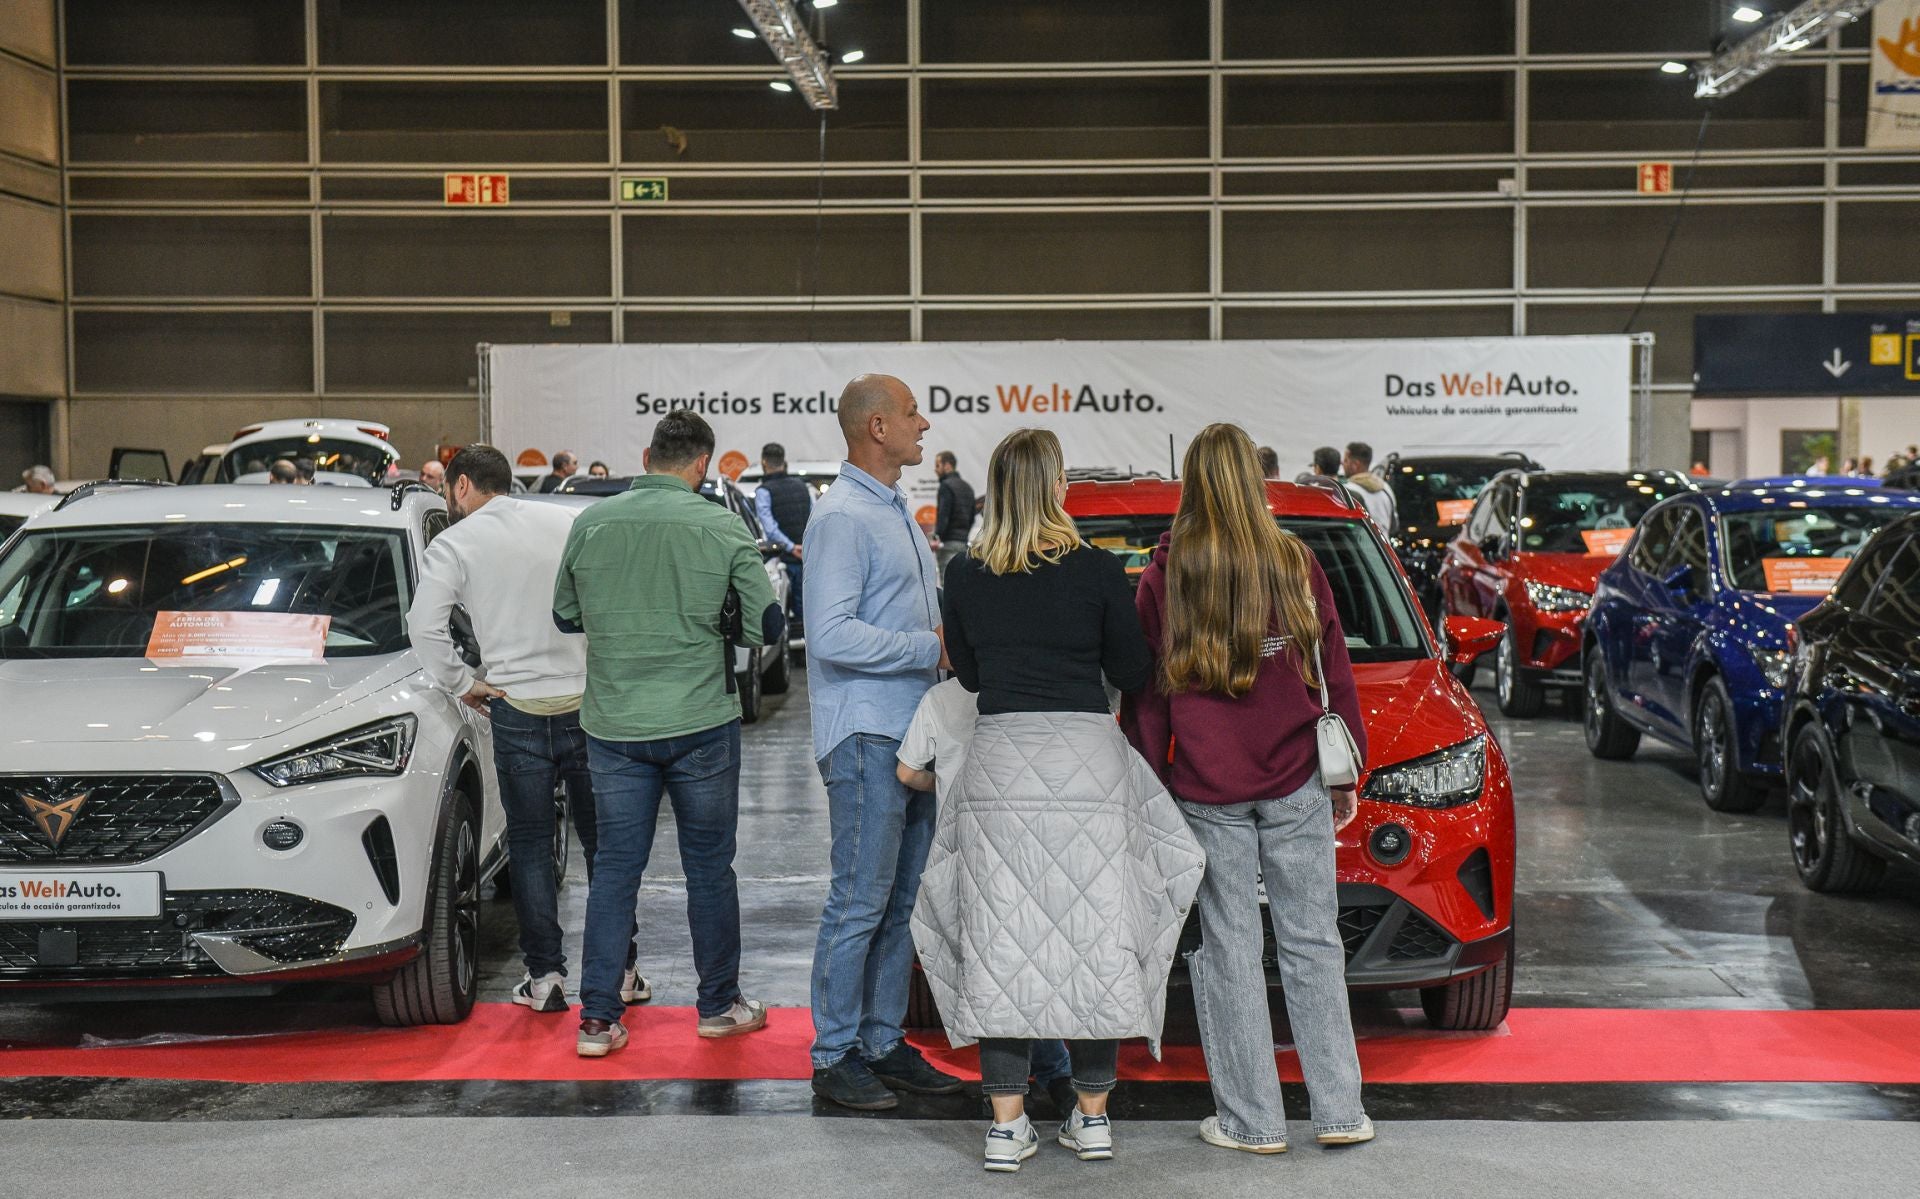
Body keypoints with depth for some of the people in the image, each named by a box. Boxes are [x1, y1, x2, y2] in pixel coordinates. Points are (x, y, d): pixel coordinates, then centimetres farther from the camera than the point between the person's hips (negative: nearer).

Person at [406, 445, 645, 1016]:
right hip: (590, 704, 2)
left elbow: (425, 628, -11)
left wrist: (464, 684, 2)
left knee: (529, 846, 9)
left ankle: (544, 976, 9)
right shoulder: (569, 523, 5)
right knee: (603, 842, 11)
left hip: (518, 711, -2)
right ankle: (620, 971, 15)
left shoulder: (452, 546, -2)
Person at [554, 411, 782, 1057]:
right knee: (709, 866, 11)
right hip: (701, 724, -2)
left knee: (614, 869, 9)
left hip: (612, 725, 2)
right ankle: (719, 1004, 23)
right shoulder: (723, 529, -10)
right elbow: (765, 627, -6)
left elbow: (565, 616, 10)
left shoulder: (591, 523, -2)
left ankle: (598, 1018, 9)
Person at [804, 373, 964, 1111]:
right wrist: (931, 646, -18)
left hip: (914, 732, 9)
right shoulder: (842, 517, -13)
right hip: (866, 737, -9)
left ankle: (883, 1042, 22)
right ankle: (834, 1057, 5)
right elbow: (832, 636, -22)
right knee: (860, 904, -4)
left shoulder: (899, 511, 18)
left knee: (903, 901, 13)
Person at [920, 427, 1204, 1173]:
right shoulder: (1097, 571, -4)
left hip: (999, 760, 1)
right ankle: (1092, 1117, 16)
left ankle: (1007, 1125, 6)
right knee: (1093, 936, 8)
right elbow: (1134, 675, 3)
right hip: (1086, 761, -1)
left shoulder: (965, 577, 2)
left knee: (1001, 942, 5)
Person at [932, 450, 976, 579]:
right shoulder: (967, 487, 19)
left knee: (948, 580, -12)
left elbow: (943, 516, -17)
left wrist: (936, 537, -20)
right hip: (964, 542, 9)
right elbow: (971, 518, 22)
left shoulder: (947, 485, -8)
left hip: (949, 542, -9)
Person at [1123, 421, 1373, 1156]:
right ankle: (1338, 1111, 11)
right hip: (1296, 783, 1)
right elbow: (1334, 676, 6)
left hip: (1205, 789, -1)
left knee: (1229, 948, 5)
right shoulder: (1297, 565, 1)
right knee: (1312, 943, 8)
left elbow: (1144, 690, 0)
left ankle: (1251, 1121, 8)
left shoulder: (1164, 576, -1)